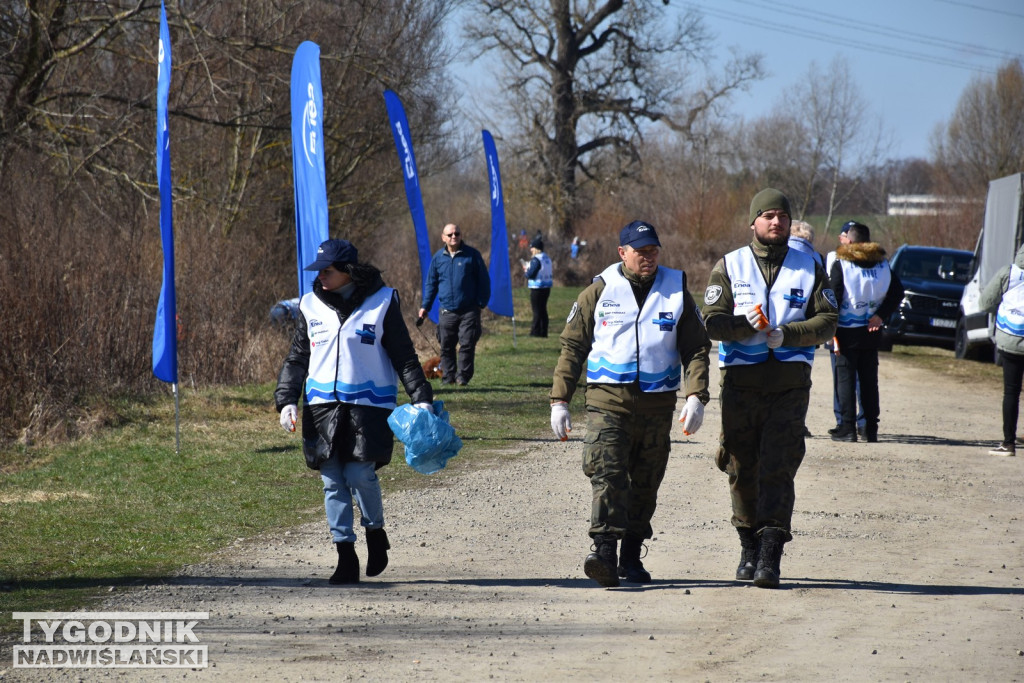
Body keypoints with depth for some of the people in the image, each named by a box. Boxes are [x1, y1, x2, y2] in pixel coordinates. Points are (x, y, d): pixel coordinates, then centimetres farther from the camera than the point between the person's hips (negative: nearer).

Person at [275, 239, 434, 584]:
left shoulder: (381, 302, -1)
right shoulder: (311, 306, 8)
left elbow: (404, 356, 3)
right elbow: (297, 358, 14)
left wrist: (421, 398, -3)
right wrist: (287, 400, 3)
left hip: (368, 404, -3)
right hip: (322, 405, 3)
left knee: (360, 474, -13)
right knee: (333, 482, -1)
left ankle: (375, 531, 15)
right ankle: (346, 558, 5)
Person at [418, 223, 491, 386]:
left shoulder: (472, 255, 1)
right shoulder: (438, 258, 8)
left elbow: (483, 280, 4)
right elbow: (431, 284, 16)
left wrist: (482, 302, -3)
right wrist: (425, 306, 10)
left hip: (469, 311, -3)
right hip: (447, 311, 3)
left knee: (467, 345, -6)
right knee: (446, 346, 3)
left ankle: (463, 377, 1)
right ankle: (448, 377, 11)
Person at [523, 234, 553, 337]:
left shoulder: (536, 260, -16)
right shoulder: (547, 258, 11)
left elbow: (530, 274, -22)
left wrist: (526, 270, 2)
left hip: (537, 289, -9)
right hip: (547, 288, 9)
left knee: (537, 310, -4)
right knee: (543, 310, 13)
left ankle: (536, 332, -3)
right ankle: (543, 332, 16)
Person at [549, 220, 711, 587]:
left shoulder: (676, 293, 9)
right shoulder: (600, 292, 5)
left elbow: (696, 348, 7)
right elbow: (572, 346, 7)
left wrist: (696, 396, -7)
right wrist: (560, 400, 1)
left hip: (657, 405, 2)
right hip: (608, 400, -2)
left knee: (645, 484, 9)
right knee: (607, 473, -18)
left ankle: (631, 557, 20)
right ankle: (605, 550, -27)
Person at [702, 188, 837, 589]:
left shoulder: (809, 269, 9)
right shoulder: (729, 267, 7)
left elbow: (826, 322, 2)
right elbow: (713, 322, -1)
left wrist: (786, 334, -13)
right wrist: (747, 325, -19)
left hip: (790, 384, -1)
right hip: (741, 381, 1)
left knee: (778, 469, -10)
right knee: (742, 469, 6)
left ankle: (770, 557, -15)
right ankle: (749, 548, 22)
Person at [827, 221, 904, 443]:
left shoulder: (840, 264, -8)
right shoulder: (882, 264, 6)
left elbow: (833, 299, -12)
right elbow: (897, 292, 5)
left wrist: (832, 332, -10)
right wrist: (881, 315, -1)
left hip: (847, 331, -4)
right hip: (871, 332, 5)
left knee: (845, 379, 0)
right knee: (869, 380, 11)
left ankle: (848, 427, -5)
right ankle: (871, 430, 13)